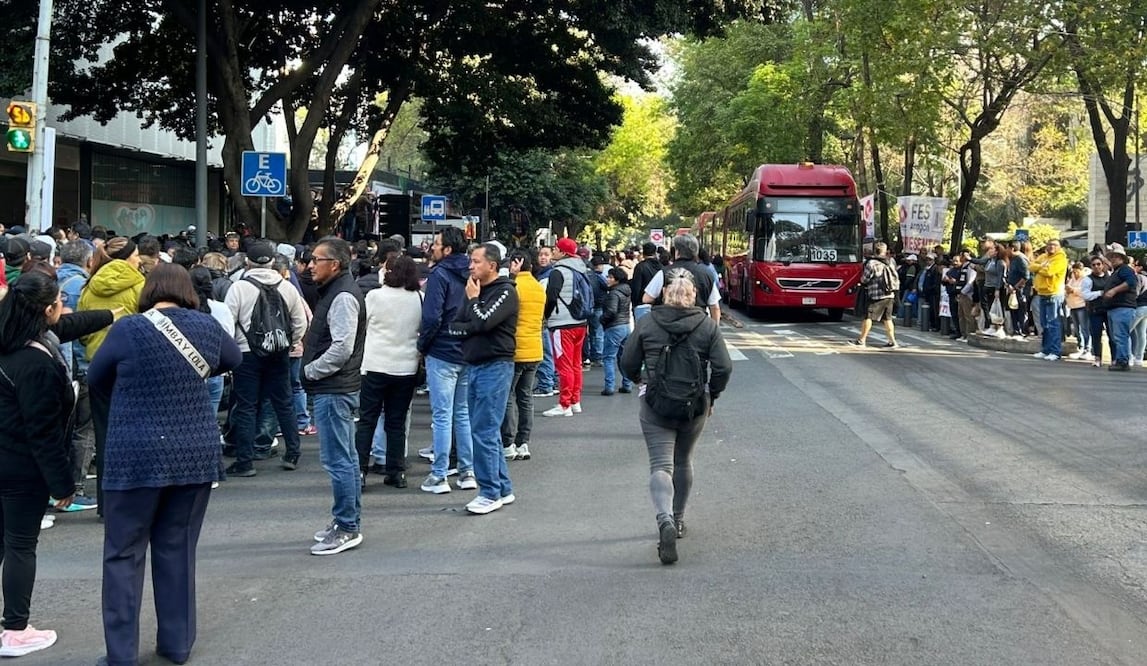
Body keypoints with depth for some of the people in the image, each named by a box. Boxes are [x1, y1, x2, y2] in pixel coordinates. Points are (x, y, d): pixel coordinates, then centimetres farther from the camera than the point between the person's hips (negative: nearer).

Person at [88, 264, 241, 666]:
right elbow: (234, 359, 22)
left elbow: (96, 379, 7)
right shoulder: (207, 326, 1)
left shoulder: (128, 329, -8)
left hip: (137, 457, -3)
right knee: (178, 550, 14)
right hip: (196, 455, 4)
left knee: (124, 554, 7)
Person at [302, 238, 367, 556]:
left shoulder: (343, 296, -17)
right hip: (335, 388, 11)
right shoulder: (334, 291, 16)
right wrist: (311, 365, 9)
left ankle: (346, 528, -1)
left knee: (337, 459, -7)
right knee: (345, 458, 16)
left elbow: (342, 348, -24)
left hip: (334, 390, -11)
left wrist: (310, 370, -13)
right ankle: (348, 522, 25)